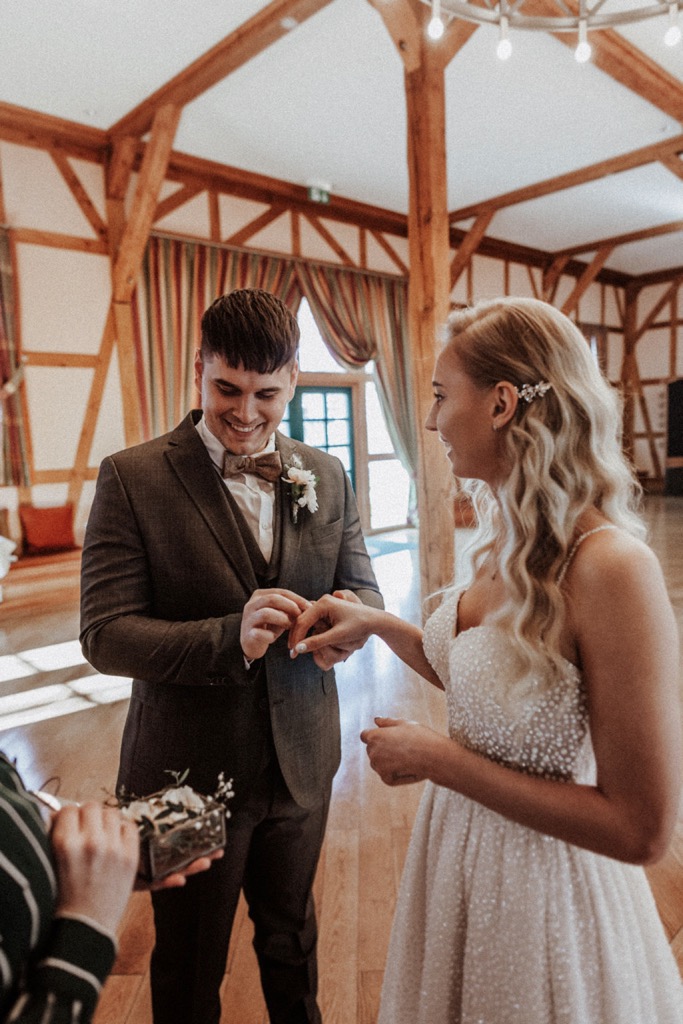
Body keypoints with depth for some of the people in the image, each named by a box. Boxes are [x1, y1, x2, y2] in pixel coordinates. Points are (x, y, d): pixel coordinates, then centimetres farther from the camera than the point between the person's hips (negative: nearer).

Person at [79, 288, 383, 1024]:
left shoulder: (326, 477, -2)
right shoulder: (131, 479, -15)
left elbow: (363, 587, 2)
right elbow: (104, 633, -18)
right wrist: (230, 639, -35)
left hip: (301, 762, 4)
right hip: (190, 771, -3)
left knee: (291, 935, 30)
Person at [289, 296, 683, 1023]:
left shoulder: (610, 568, -30)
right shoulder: (507, 540, -6)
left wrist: (439, 760, -23)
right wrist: (377, 624, -3)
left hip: (543, 883, -7)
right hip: (459, 852, 7)